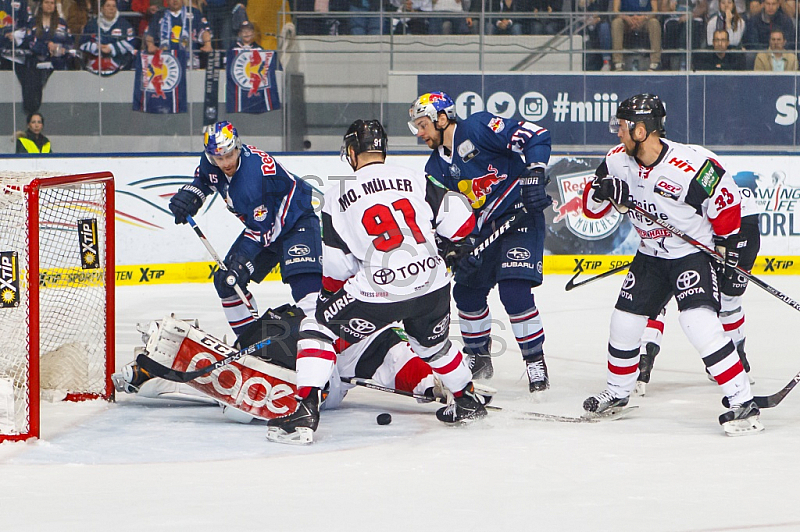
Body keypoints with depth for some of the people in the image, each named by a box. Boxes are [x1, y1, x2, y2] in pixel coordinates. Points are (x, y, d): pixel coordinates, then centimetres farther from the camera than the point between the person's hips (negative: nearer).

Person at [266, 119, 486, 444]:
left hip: (379, 293, -4)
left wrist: (329, 296, 27)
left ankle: (306, 410, -2)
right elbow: (460, 220, 6)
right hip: (433, 285, 4)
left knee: (318, 329, 12)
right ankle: (467, 402, 46)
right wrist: (449, 249, 28)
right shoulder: (414, 179, 10)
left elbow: (335, 268, 7)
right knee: (432, 343, 33)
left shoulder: (337, 197, 5)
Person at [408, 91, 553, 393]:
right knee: (467, 291, 9)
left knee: (514, 291, -18)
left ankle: (535, 361, -6)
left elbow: (536, 136, -19)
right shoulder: (436, 168, 8)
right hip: (482, 228, 8)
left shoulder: (478, 128, -14)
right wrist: (460, 250, -11)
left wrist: (534, 174, -29)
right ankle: (478, 357, 29)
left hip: (521, 214, -8)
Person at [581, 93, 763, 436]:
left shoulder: (688, 165, -27)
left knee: (699, 322, -24)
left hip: (694, 251, -7)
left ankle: (744, 403, -21)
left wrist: (727, 238, -5)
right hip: (651, 255, 7)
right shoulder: (618, 161, -6)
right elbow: (591, 208, 2)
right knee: (625, 321, 8)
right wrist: (601, 191, -20)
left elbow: (725, 194, -13)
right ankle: (617, 392, 34)